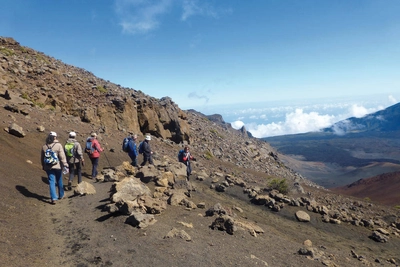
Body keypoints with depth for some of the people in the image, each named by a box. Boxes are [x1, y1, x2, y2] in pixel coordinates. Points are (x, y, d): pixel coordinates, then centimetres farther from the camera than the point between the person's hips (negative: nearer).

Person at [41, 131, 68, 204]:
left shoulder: (44, 146, 3)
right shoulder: (58, 145, -10)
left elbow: (42, 158, 12)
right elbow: (62, 156, -15)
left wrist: (43, 166, 24)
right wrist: (65, 165, -13)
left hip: (48, 167, 2)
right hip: (57, 166, -2)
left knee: (51, 182, 2)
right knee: (59, 181, 14)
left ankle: (53, 198, -7)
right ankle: (61, 195, 29)